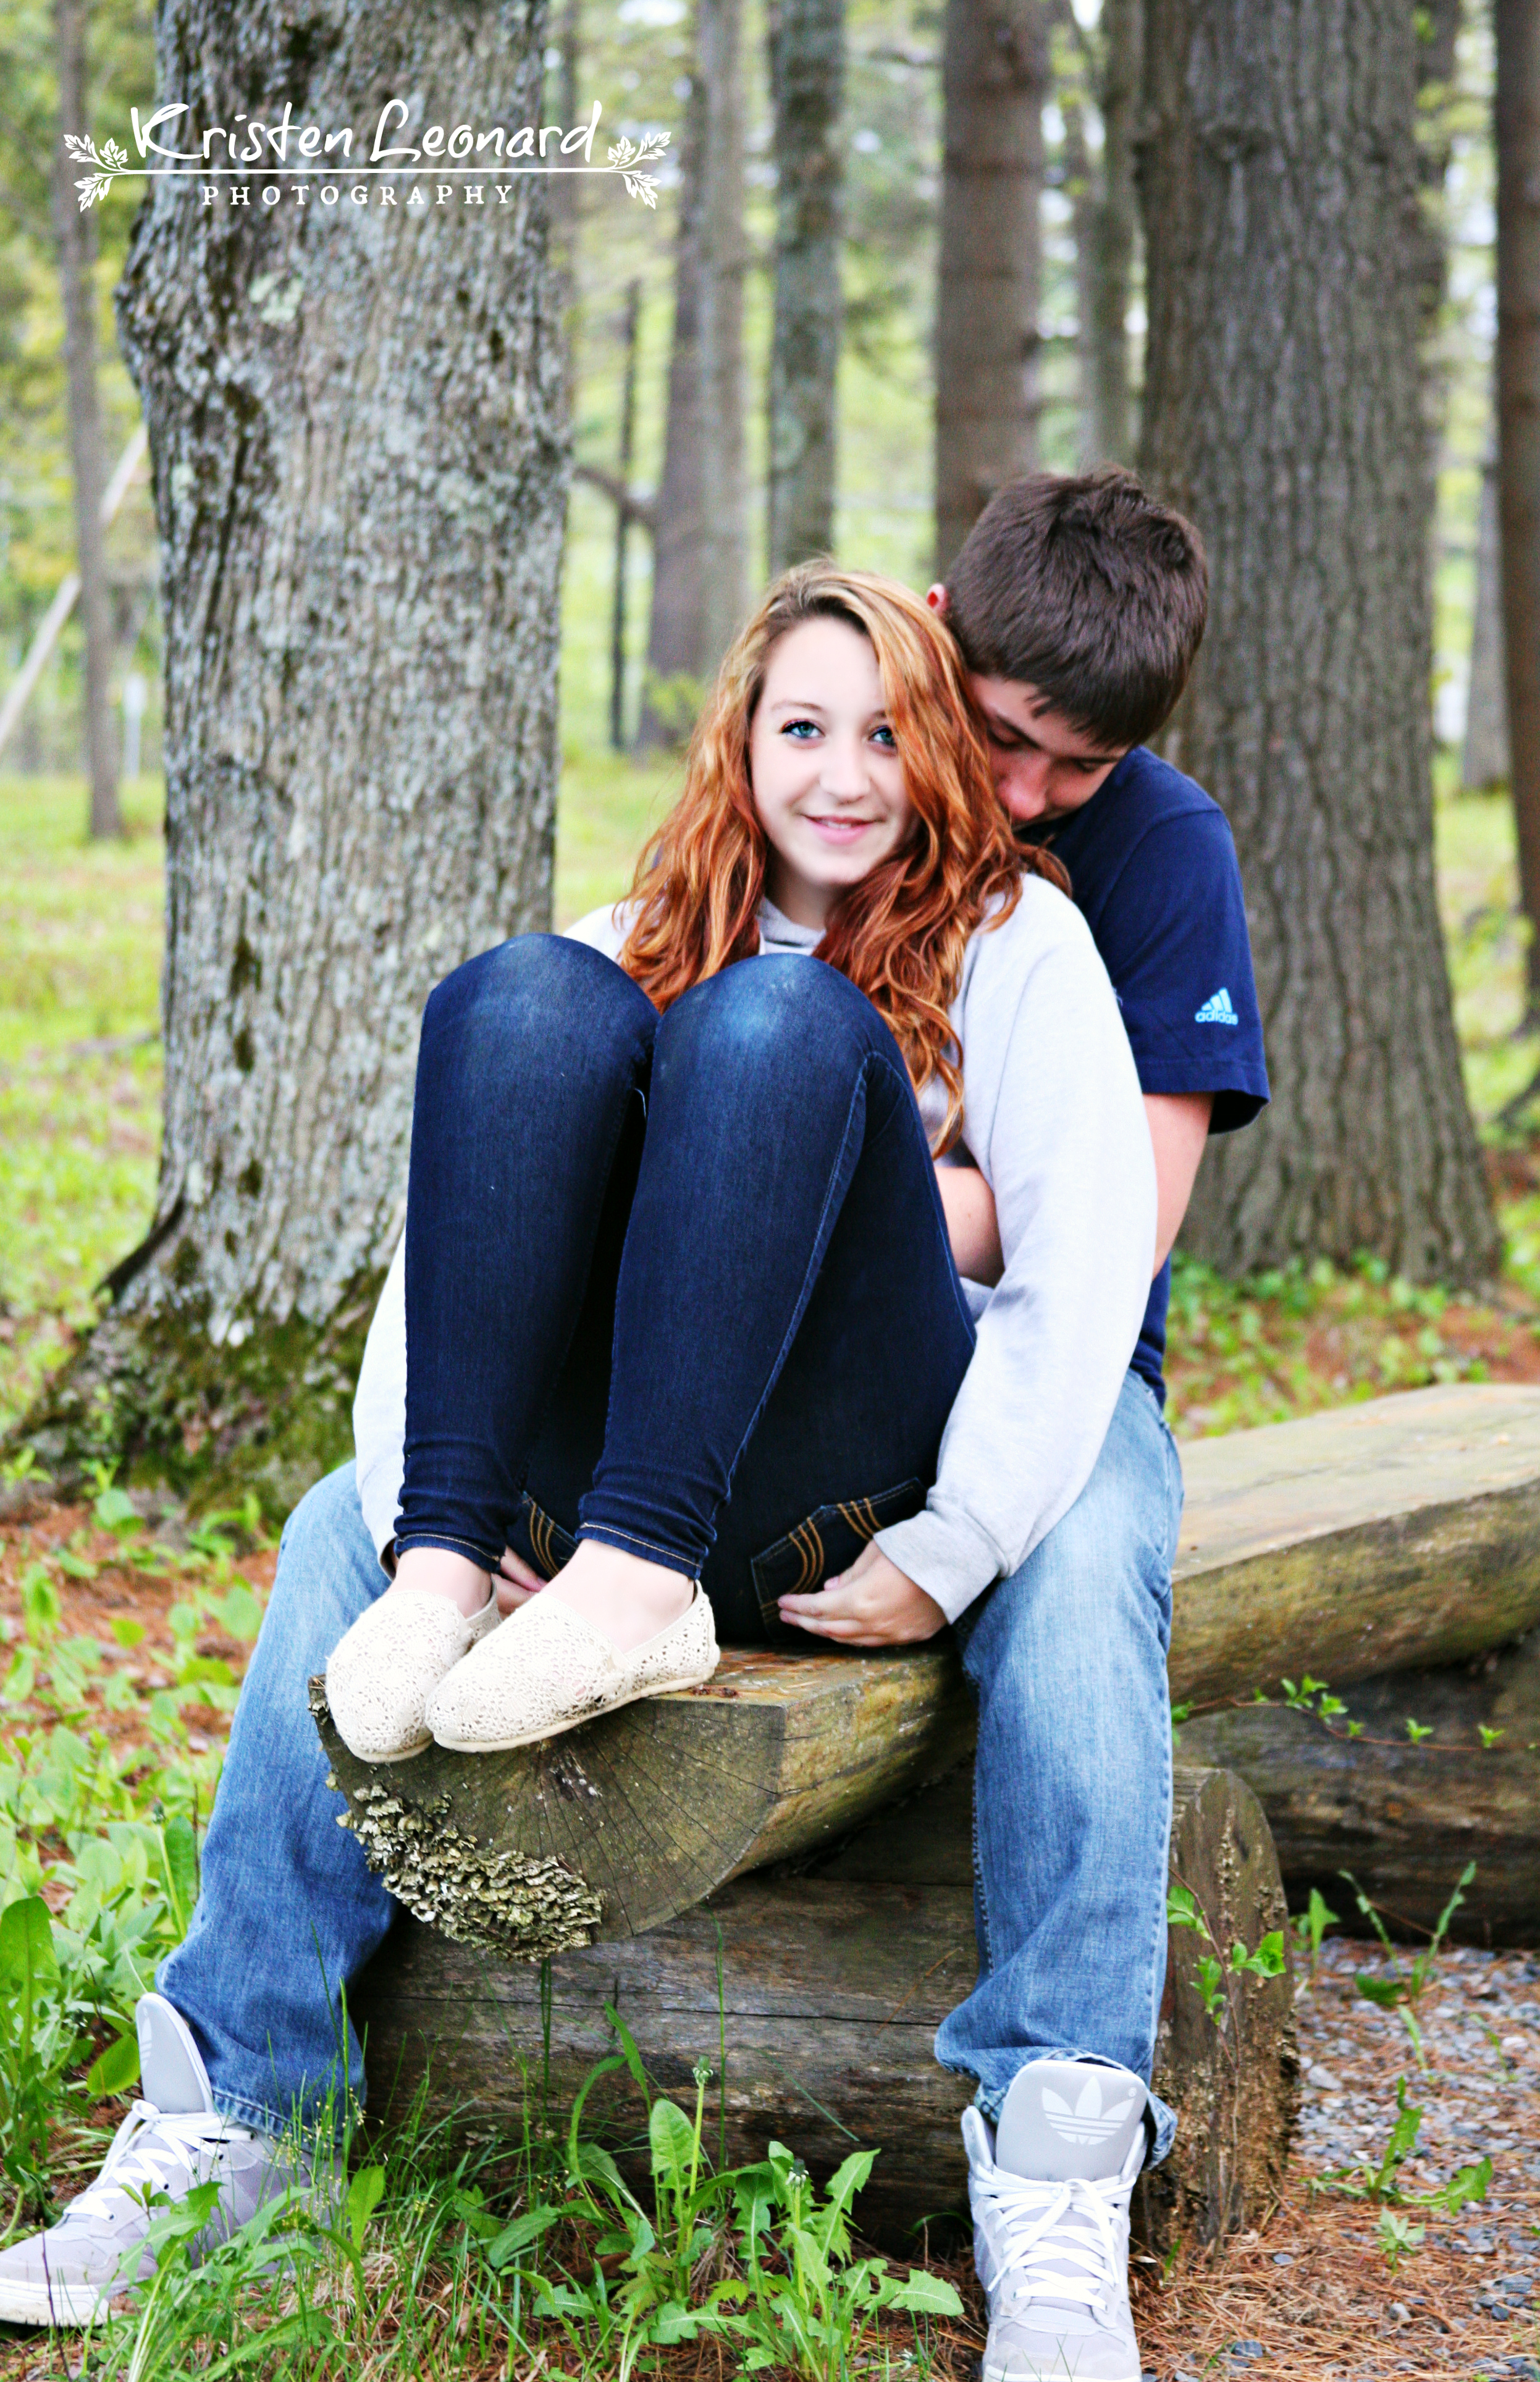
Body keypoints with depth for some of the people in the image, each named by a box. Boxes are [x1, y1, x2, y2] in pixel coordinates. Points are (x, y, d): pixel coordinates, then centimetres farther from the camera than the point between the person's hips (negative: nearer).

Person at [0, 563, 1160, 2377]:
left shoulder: (1012, 939, 9)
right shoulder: (637, 949, 18)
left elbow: (1087, 1269, -4)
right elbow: (440, 1260, 7)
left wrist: (949, 1555, -14)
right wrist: (433, 1529, -9)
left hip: (859, 1488, -3)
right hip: (627, 1464, 3)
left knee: (779, 1020, -26)